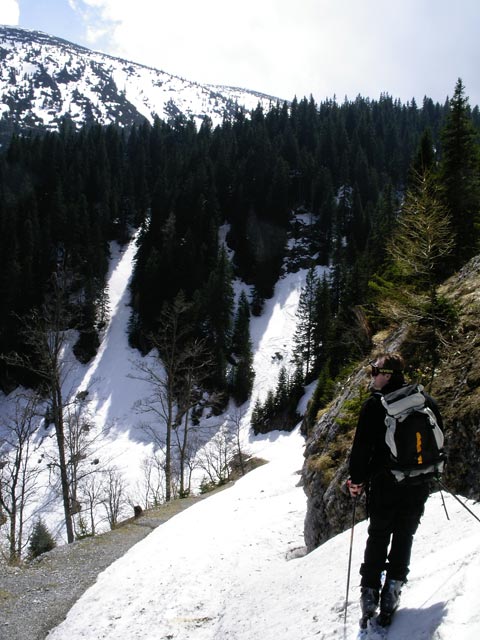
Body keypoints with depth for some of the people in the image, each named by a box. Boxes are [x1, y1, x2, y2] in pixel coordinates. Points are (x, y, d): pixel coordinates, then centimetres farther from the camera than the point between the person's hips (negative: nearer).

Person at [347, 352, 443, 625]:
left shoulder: (374, 405, -12)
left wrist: (356, 479, 0)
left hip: (384, 483, -2)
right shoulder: (427, 401, 0)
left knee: (378, 536, 12)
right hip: (418, 485, 3)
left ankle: (370, 590, 12)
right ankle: (393, 586, 10)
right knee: (405, 535, 15)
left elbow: (362, 446, -12)